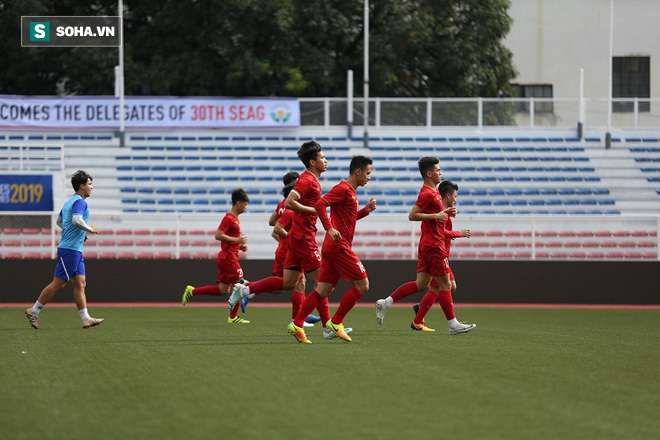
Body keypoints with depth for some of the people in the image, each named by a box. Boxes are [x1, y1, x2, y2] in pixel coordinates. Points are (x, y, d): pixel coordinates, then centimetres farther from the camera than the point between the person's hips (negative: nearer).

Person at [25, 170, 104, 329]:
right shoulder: (79, 202, -13)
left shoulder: (70, 202, 17)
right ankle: (34, 311, 2)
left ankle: (86, 319, 1)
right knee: (58, 284, -5)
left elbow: (59, 221, 28)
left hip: (75, 250, 10)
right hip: (70, 249, -10)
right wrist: (90, 229, -14)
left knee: (80, 284, 4)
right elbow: (77, 220, -30)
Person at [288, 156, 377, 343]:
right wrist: (330, 228, -26)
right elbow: (319, 205, -20)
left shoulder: (351, 192, 20)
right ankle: (336, 322, -2)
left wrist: (365, 210, 17)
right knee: (362, 284, -5)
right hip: (339, 246, -10)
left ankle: (297, 324, 0)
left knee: (323, 290, 5)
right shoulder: (342, 189, -10)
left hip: (332, 247, 10)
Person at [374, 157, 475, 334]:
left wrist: (445, 212, 12)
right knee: (445, 283, -4)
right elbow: (412, 215, -20)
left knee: (421, 284, 8)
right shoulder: (427, 193, -15)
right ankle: (453, 324, 1)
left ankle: (385, 303, 5)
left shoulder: (433, 192, 17)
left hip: (427, 245, 10)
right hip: (433, 245, -10)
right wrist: (436, 216, -22)